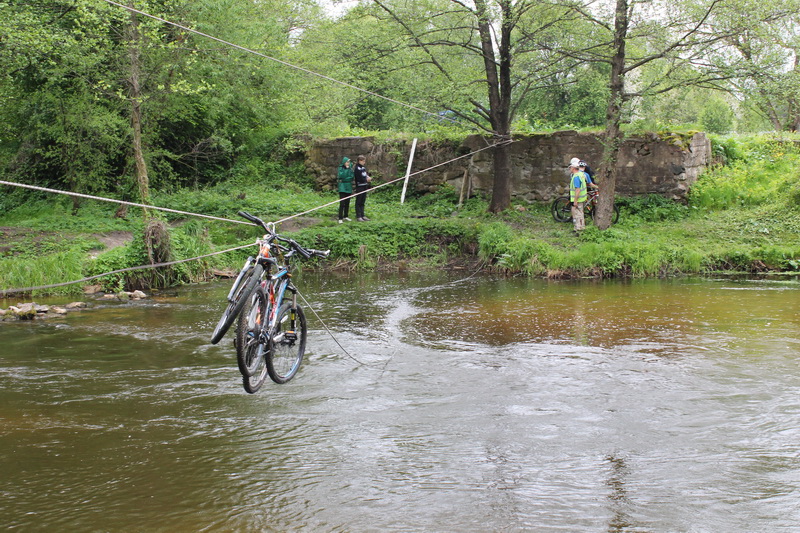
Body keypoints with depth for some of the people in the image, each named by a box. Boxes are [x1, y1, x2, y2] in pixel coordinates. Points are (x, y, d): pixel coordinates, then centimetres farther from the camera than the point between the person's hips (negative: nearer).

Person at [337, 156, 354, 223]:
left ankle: (346, 216, 21)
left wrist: (344, 179, -10)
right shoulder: (341, 168, -3)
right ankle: (340, 218, -10)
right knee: (342, 203, -11)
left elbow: (352, 178, 3)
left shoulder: (350, 169, 9)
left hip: (349, 187, 5)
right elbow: (341, 176, -17)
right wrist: (346, 169, -16)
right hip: (342, 188, -5)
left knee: (347, 203, 8)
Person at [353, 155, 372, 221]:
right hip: (359, 187, -8)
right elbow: (358, 178, -17)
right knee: (358, 202, -2)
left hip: (364, 186, 8)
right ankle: (358, 216, -1)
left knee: (363, 202, 11)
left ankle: (362, 215, 16)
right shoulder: (357, 168, -11)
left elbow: (366, 175, 19)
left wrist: (369, 177, -2)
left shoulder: (363, 168, 13)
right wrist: (366, 179, -12)